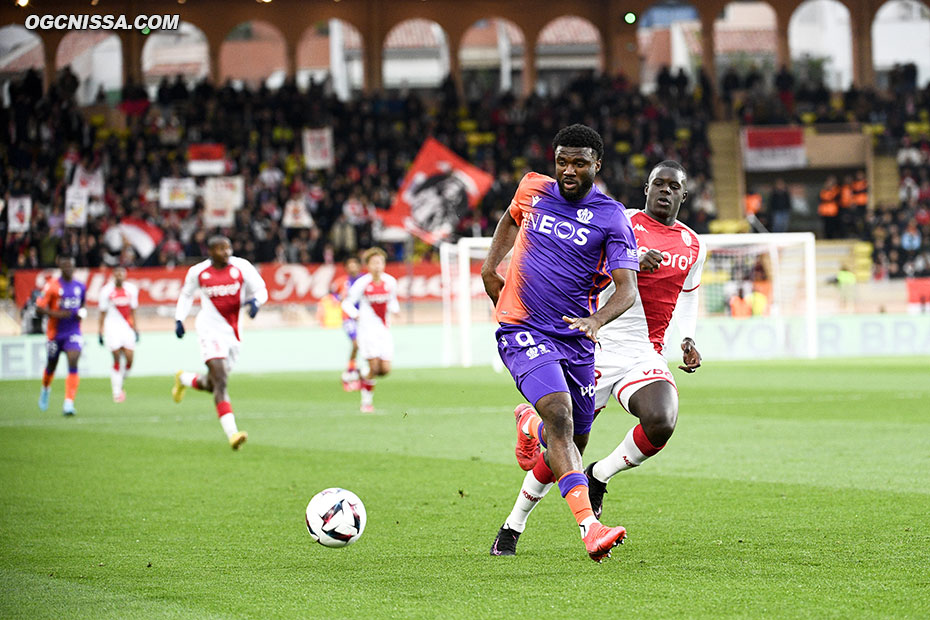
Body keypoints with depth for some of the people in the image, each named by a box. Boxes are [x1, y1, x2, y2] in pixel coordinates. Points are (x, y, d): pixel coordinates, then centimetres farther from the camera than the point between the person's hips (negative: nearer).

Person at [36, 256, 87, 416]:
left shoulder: (80, 287, 4)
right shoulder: (52, 286, -10)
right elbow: (40, 307, -10)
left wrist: (81, 313, 0)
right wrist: (56, 314, -23)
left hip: (74, 333, 2)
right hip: (55, 332, -2)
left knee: (73, 364, -17)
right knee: (51, 365, 16)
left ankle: (69, 403, -19)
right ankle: (45, 389, 49)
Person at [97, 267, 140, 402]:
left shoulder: (131, 289, 6)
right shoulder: (107, 291, -3)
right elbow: (103, 313, 3)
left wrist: (135, 329, 12)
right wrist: (100, 332, 1)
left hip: (127, 328, 3)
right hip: (113, 327, -3)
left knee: (129, 360, -6)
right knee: (117, 360, -8)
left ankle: (120, 382, 20)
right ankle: (117, 391, 1)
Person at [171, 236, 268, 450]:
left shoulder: (241, 267, -2)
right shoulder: (198, 272, -2)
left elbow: (261, 290, 4)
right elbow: (186, 295, 16)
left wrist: (255, 300, -18)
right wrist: (179, 319, 7)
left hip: (233, 332, 4)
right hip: (211, 329, -4)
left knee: (214, 384, 14)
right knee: (220, 382, -18)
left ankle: (184, 379, 48)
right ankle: (232, 433, -25)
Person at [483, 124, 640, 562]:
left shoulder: (611, 218, -4)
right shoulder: (533, 190, 4)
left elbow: (627, 288, -13)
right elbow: (510, 218, 29)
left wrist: (596, 320, -32)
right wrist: (490, 266, 16)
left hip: (576, 339, 2)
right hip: (522, 329, -2)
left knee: (572, 443, 11)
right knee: (559, 415, -25)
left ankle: (529, 426, 49)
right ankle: (589, 526, -36)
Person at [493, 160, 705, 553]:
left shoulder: (693, 247, 14)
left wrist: (688, 339, 13)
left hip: (646, 357, 3)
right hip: (601, 347, -3)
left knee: (661, 423, -27)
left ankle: (599, 476, 2)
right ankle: (515, 523, 18)